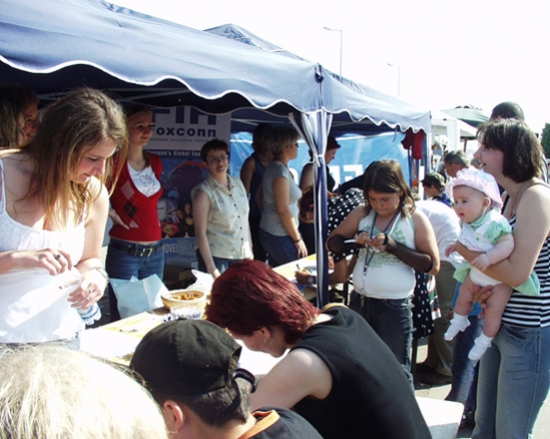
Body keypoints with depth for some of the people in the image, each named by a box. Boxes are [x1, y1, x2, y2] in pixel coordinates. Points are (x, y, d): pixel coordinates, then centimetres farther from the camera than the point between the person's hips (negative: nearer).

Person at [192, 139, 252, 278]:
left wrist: (250, 252, 10)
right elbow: (200, 232, -12)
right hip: (217, 258, -5)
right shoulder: (204, 192, -10)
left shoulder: (238, 184, 6)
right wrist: (211, 268, -16)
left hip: (242, 257, 5)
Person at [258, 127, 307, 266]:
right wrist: (298, 239, -14)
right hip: (279, 236, -10)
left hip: (270, 232, 10)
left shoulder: (273, 167, 13)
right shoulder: (281, 171, -17)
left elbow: (260, 198, 21)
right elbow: (283, 210, -20)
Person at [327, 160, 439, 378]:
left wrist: (393, 246, -21)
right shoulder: (361, 213, 3)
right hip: (359, 302, 4)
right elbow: (332, 242, 7)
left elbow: (433, 265, -11)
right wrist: (354, 241, -14)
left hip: (395, 306, -4)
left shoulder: (415, 219, -6)